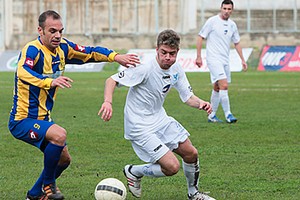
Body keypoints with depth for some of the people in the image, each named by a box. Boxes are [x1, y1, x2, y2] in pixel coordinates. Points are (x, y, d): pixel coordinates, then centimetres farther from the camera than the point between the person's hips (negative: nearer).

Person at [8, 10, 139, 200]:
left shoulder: (62, 47, 1)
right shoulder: (33, 50, -24)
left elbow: (89, 52, 10)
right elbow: (23, 72, -43)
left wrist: (116, 57, -7)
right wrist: (50, 82, -60)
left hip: (42, 118, 9)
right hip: (23, 119, -9)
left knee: (64, 159, 17)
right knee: (59, 134, -32)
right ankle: (48, 185, -13)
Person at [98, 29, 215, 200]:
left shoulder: (176, 69, -1)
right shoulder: (145, 69, -24)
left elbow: (188, 97, 5)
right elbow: (112, 80, -21)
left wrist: (201, 103, -17)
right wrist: (108, 102, -39)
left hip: (160, 119, 8)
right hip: (140, 127, -8)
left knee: (191, 154, 10)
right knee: (172, 167, -15)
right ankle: (134, 171, 11)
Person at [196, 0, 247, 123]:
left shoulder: (232, 25, 10)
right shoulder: (212, 21, -8)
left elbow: (236, 43, 21)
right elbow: (200, 37, -5)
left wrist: (242, 60, 18)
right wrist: (198, 56, -9)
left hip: (225, 61, 6)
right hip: (214, 59, -6)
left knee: (217, 88, 11)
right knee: (224, 86, -18)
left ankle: (212, 115, 20)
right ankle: (228, 114, -15)